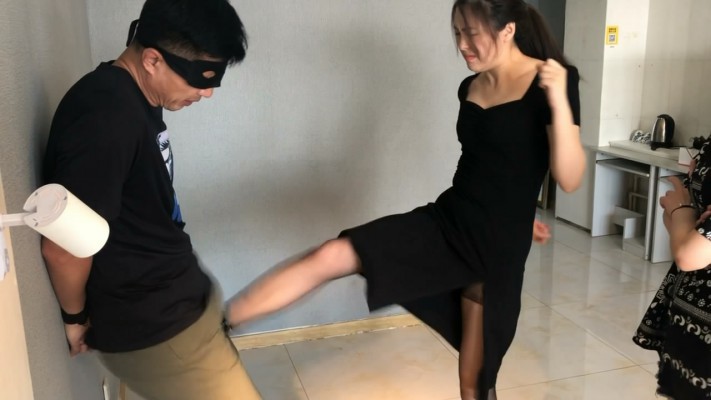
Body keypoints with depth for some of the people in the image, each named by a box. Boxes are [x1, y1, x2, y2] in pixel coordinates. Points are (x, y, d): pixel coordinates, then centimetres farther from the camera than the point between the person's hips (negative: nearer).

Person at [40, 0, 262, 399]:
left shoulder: (137, 99, 4)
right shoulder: (108, 118, -28)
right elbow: (63, 246, -25)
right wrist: (76, 317, -8)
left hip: (176, 295, 10)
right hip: (150, 324, -10)